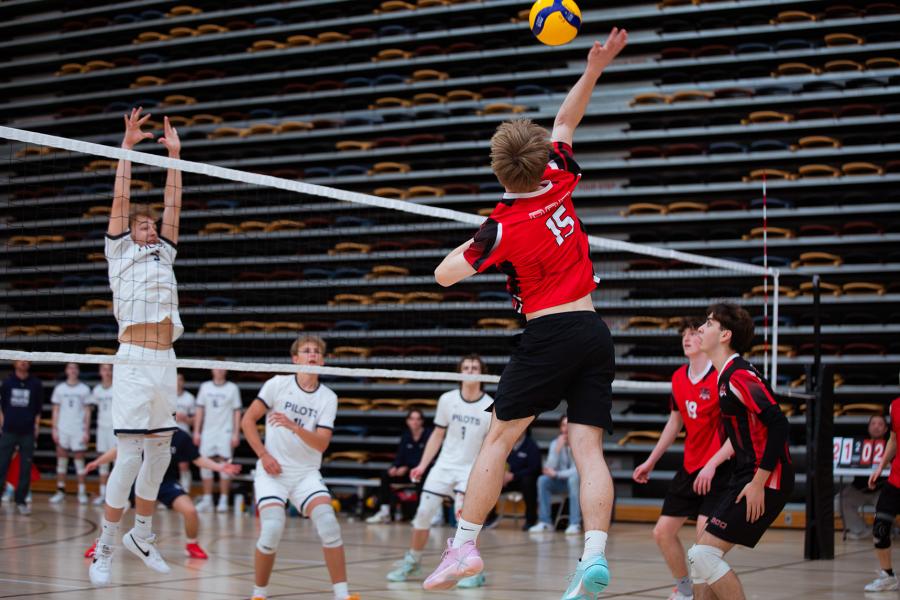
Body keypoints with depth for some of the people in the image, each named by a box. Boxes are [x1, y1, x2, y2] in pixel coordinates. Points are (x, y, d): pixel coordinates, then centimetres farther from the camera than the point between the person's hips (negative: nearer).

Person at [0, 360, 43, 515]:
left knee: (26, 469, 3)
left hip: (28, 432, 0)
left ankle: (21, 501, 12)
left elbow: (39, 408, 8)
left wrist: (36, 425, 1)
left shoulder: (35, 384, 3)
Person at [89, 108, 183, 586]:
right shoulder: (120, 252, 10)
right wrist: (127, 145, 7)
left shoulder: (164, 254, 22)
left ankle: (141, 536, 25)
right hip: (134, 359, -6)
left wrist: (174, 154, 21)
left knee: (160, 455, 9)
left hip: (165, 361, 6)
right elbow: (121, 199, 6)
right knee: (129, 457, -10)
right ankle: (103, 551, -3)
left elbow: (173, 204, 21)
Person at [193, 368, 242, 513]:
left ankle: (223, 501, 2)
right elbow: (199, 410, 12)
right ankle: (207, 500, 9)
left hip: (226, 432, -3)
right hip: (208, 431, 3)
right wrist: (196, 432, 7)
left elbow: (237, 412, 1)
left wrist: (236, 434, -5)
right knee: (205, 464, 0)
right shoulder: (205, 387, 10)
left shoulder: (232, 388, 2)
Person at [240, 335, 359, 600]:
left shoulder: (328, 397, 1)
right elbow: (247, 421, 1)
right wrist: (264, 455, -8)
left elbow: (321, 444, -8)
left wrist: (293, 426, -24)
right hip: (272, 471, -2)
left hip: (307, 473, 2)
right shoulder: (278, 384, -2)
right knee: (272, 529, -21)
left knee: (327, 521, -21)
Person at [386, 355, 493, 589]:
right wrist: (422, 465, 5)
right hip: (444, 466, 3)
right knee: (423, 513, 0)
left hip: (471, 469, -3)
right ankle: (412, 563, 21)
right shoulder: (447, 399, 0)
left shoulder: (490, 407, -7)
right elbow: (437, 435, 9)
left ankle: (473, 570, -10)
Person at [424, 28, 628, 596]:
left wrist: (472, 244, 17)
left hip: (549, 335, -5)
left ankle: (465, 545, -1)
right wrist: (594, 68, 18)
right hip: (595, 333, 5)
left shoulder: (503, 227, -8)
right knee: (589, 450, -3)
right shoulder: (559, 184, 5)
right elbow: (567, 120, 21)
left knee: (498, 439, 2)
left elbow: (445, 274, 0)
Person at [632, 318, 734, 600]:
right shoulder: (679, 378, 5)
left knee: (704, 533, -21)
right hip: (689, 467, 8)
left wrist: (712, 464, -26)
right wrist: (651, 461, 22)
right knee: (662, 532, 10)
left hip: (719, 469, -8)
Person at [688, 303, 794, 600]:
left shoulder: (739, 375, -15)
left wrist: (758, 483, -22)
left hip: (765, 480, -10)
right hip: (746, 475, 10)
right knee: (700, 555, 10)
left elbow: (778, 424, -23)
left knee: (704, 554, -12)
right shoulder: (726, 376, 15)